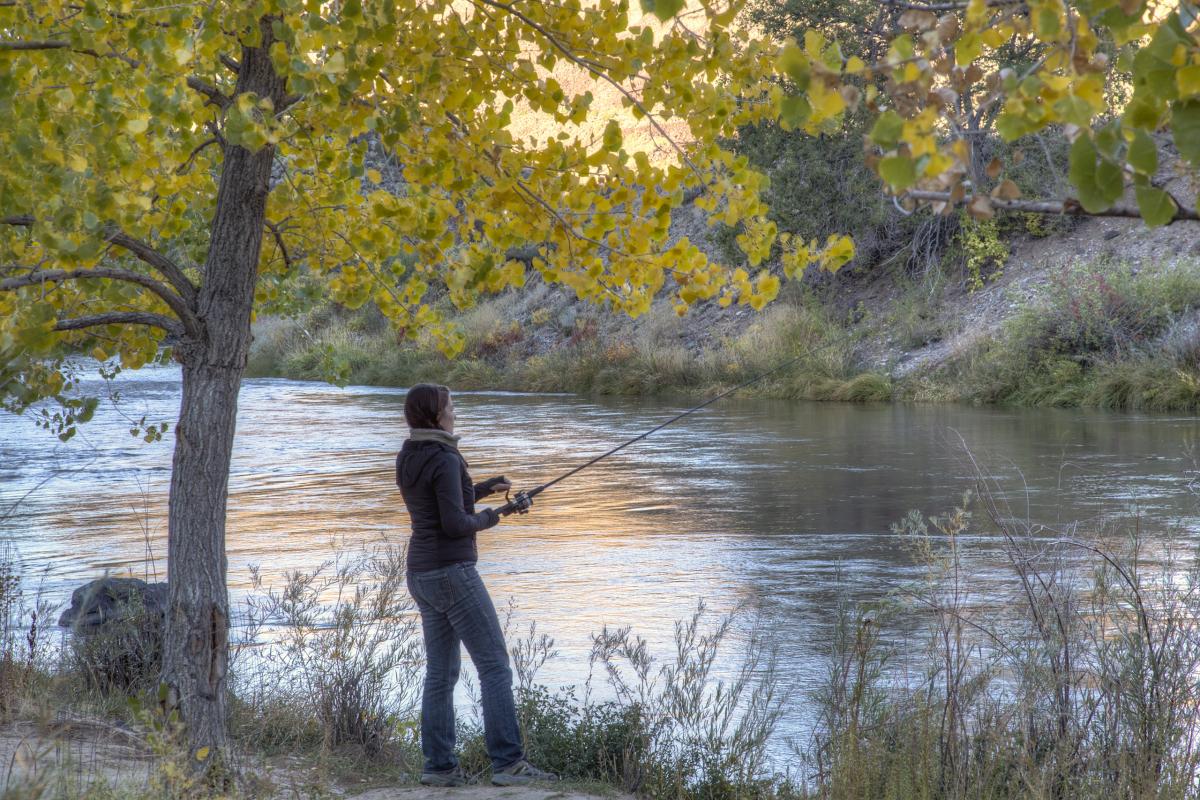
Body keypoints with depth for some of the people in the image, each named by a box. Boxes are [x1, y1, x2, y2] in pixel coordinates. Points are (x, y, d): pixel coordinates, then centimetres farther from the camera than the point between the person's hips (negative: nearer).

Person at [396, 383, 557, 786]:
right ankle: (508, 763, -10)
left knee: (441, 671, 11)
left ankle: (439, 765, 8)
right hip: (453, 573, -9)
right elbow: (455, 524, -20)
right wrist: (490, 517, -1)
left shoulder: (408, 458, 11)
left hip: (423, 575, 9)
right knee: (495, 666, -6)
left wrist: (483, 489, 17)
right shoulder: (445, 460, -17)